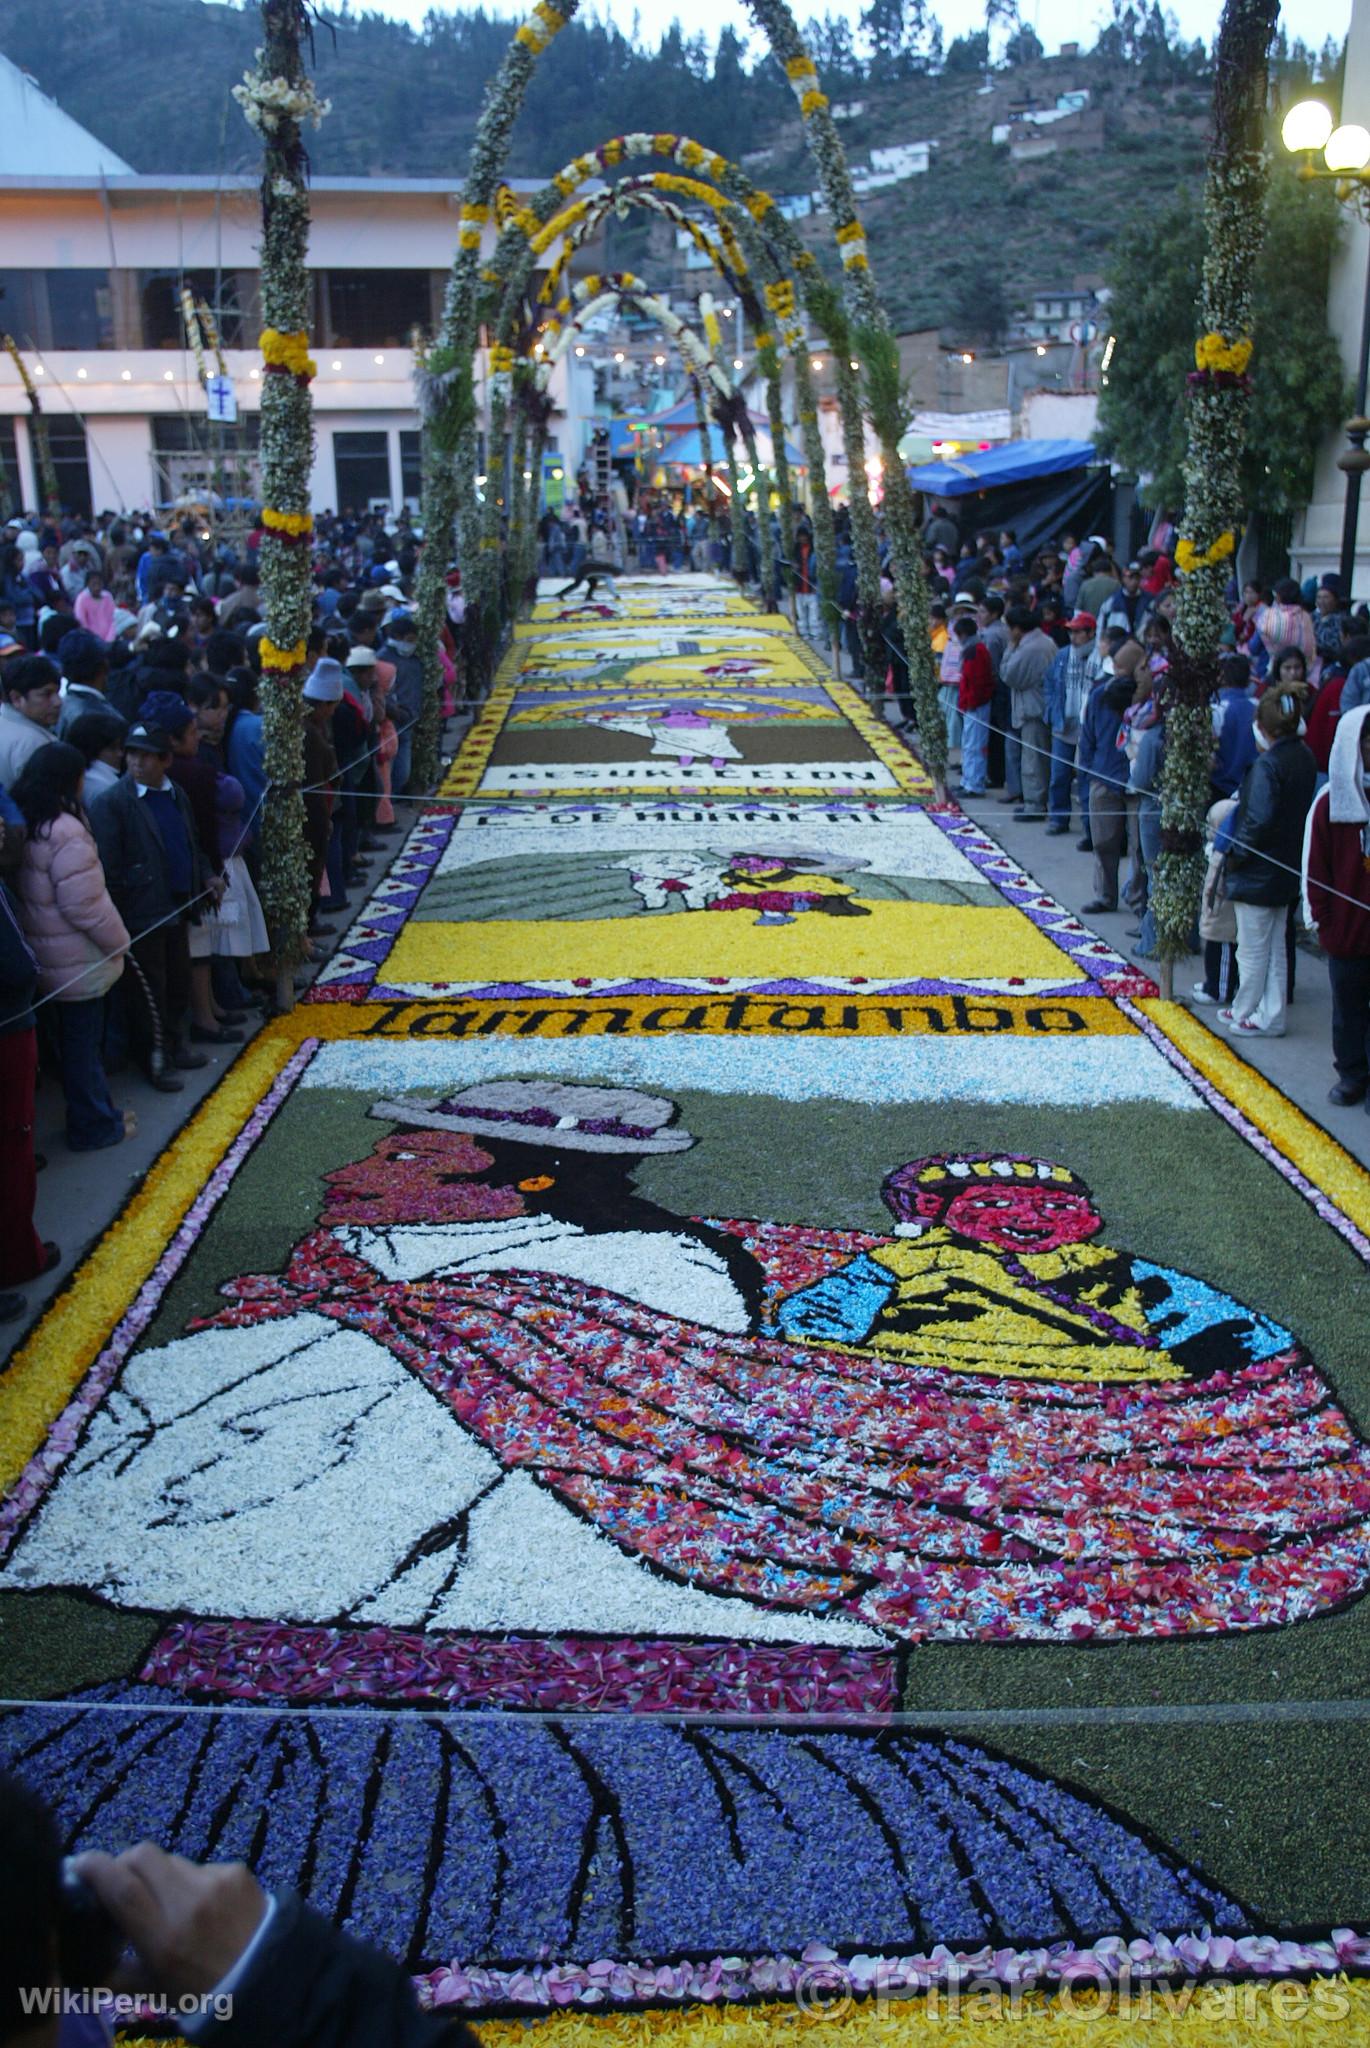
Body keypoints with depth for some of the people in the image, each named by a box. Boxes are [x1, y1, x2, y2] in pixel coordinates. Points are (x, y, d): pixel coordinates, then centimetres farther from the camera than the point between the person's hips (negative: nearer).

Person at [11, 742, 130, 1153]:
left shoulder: (26, 824, 5)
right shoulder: (65, 833, -24)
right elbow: (85, 904, -24)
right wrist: (119, 941, -8)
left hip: (48, 958, 9)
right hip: (78, 962, -9)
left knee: (77, 1040, 19)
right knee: (82, 1045, 4)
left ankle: (97, 1114, 31)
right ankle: (93, 1127, 16)